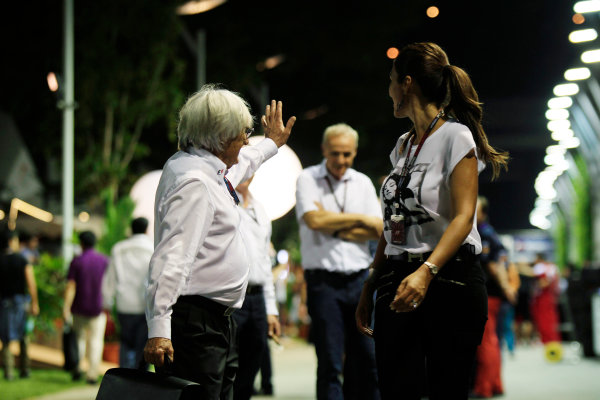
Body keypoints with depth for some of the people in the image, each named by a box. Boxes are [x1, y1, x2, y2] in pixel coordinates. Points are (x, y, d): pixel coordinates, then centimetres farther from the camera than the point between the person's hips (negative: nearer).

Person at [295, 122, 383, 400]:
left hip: (359, 278, 4)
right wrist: (360, 219, -5)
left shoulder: (363, 183, 13)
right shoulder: (308, 179, 2)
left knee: (366, 358, 2)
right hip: (323, 280, -4)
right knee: (330, 363, -4)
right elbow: (314, 220, -14)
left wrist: (335, 228, -7)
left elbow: (377, 230, 3)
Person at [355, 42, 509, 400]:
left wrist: (427, 272, -30)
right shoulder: (403, 146, 17)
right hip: (398, 282, 6)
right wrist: (369, 289, 18)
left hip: (449, 280, -6)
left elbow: (463, 217, -16)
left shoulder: (455, 136, -6)